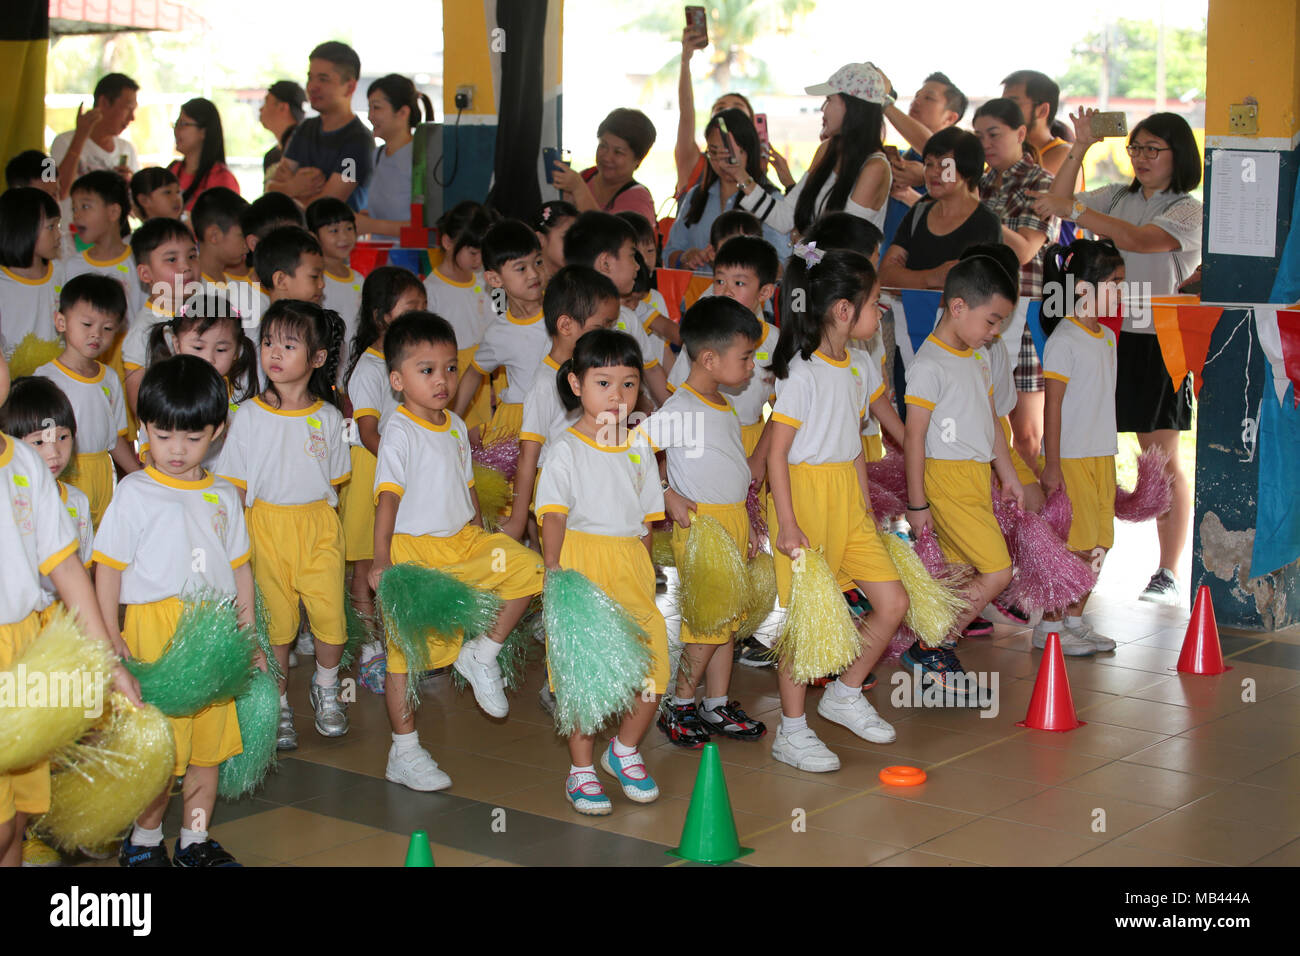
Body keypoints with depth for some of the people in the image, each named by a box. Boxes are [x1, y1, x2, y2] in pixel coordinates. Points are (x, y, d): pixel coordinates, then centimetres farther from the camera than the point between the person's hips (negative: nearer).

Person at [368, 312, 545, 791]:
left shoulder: (456, 427, 9)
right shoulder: (399, 432, -13)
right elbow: (388, 496, -18)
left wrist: (481, 535, 18)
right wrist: (382, 559, -22)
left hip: (462, 541, 7)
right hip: (413, 550, -7)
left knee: (524, 566, -12)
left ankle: (482, 655, 5)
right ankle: (404, 753, 11)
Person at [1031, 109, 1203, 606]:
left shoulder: (1188, 211, -6)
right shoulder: (1115, 197, 15)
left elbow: (1138, 239, -23)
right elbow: (1056, 204, 10)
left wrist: (1072, 208, -28)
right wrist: (1079, 148, 3)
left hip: (1156, 345, -5)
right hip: (1103, 335, 6)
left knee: (1162, 459, -1)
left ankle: (1168, 574, 6)